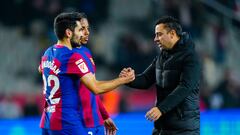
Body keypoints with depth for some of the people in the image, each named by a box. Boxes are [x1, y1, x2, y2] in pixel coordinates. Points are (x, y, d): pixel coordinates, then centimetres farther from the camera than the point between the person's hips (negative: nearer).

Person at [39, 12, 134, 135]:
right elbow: (96, 88, -18)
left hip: (47, 122, 9)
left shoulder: (48, 53, 11)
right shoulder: (72, 57, -15)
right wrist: (123, 80, -4)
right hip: (67, 123, -9)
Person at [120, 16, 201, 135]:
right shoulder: (162, 56, 14)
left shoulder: (190, 57, -12)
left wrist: (161, 108, -31)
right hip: (161, 124, 8)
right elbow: (146, 80, 12)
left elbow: (184, 88, -22)